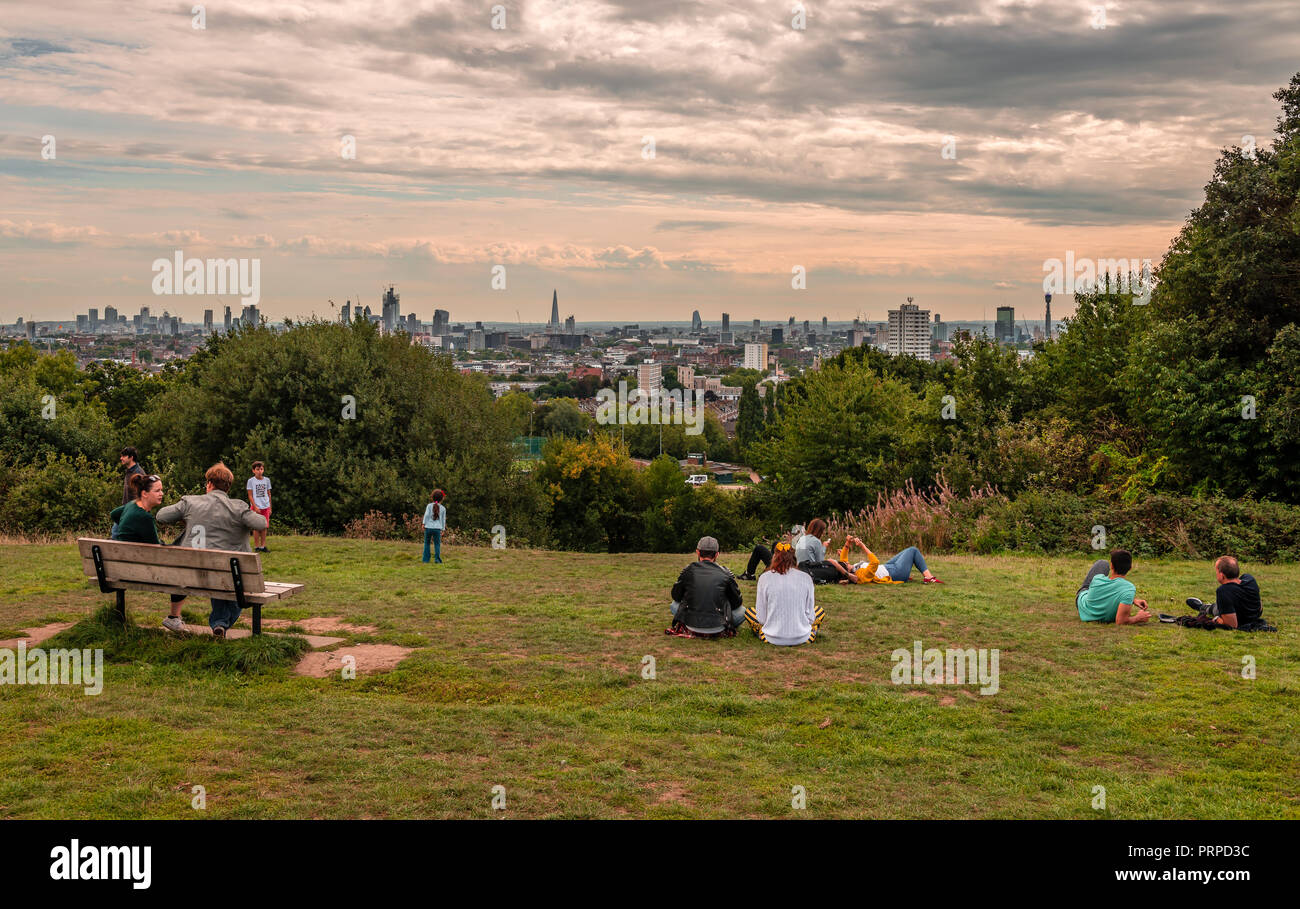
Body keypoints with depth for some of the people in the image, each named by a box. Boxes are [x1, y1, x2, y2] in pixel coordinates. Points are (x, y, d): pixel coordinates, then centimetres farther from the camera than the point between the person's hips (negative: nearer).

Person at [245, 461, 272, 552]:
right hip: (256, 507, -3)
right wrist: (255, 507, -12)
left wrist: (270, 507, 10)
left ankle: (263, 546, 10)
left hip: (265, 507, 3)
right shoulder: (251, 480, -2)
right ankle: (256, 547, 4)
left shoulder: (267, 480, 8)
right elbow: (250, 495, -3)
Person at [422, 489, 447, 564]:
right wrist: (443, 529, 16)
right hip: (437, 528, 0)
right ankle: (437, 559, -7)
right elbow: (443, 519, 11)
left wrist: (424, 524, -3)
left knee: (427, 543, 12)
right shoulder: (443, 508, 8)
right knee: (437, 544, 4)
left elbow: (426, 515, -7)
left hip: (428, 527, 0)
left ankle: (426, 559, 13)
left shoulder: (429, 506, 3)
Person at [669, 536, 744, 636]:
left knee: (674, 605, 27)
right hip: (717, 628, -1)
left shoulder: (688, 570, -1)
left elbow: (676, 597, 11)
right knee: (742, 611, 21)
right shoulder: (725, 573, -3)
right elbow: (736, 603, 5)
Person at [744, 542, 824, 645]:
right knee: (820, 610, 29)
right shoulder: (806, 577, -5)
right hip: (801, 638, 0)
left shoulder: (765, 578, -7)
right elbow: (810, 616, -1)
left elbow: (761, 618, -5)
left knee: (749, 612, 24)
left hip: (774, 639, 0)